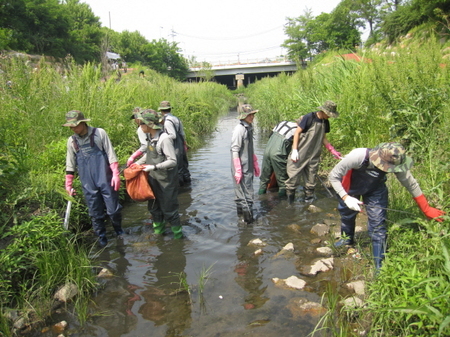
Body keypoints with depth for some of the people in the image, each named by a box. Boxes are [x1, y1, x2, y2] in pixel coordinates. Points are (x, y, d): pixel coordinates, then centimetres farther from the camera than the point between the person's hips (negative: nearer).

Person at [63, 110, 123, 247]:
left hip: (105, 180, -3)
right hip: (88, 184, 3)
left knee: (113, 209, 2)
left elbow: (111, 155, -4)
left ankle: (119, 231, 29)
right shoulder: (72, 141, 6)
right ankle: (102, 238, 26)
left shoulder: (99, 133, -4)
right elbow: (70, 164, 12)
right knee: (95, 214, 9)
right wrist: (68, 185, 13)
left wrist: (116, 174, -10)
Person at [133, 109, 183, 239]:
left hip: (166, 180, -8)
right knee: (154, 207, 21)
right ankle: (158, 231, 42)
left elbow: (172, 161, -23)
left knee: (169, 209, 5)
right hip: (153, 179, 8)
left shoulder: (164, 138, -23)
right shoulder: (150, 137, 2)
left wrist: (154, 167, -26)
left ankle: (178, 235, 25)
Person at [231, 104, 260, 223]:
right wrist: (237, 170, -21)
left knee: (244, 192, 17)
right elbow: (235, 150, -19)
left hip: (248, 168, 8)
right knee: (246, 195, -2)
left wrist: (255, 164, 20)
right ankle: (248, 218, 7)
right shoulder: (239, 129, -16)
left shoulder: (249, 128, 10)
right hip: (241, 169, -8)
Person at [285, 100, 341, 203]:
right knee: (294, 174, -2)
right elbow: (297, 132, -11)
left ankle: (309, 196, 23)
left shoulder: (325, 122, 7)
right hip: (301, 154, -6)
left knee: (311, 177, 10)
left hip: (314, 156, 6)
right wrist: (294, 150, -16)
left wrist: (333, 151, 9)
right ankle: (289, 194, 13)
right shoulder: (309, 117, -13)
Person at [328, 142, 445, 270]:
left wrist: (426, 209, -9)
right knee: (346, 214, 21)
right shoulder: (357, 156, -42)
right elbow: (333, 176, -30)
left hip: (376, 191, 1)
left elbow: (411, 185, -16)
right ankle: (347, 238, 53)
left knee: (378, 226, -6)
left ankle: (380, 265, 10)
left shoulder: (395, 163, -33)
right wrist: (346, 198, -39)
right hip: (351, 188, -1)